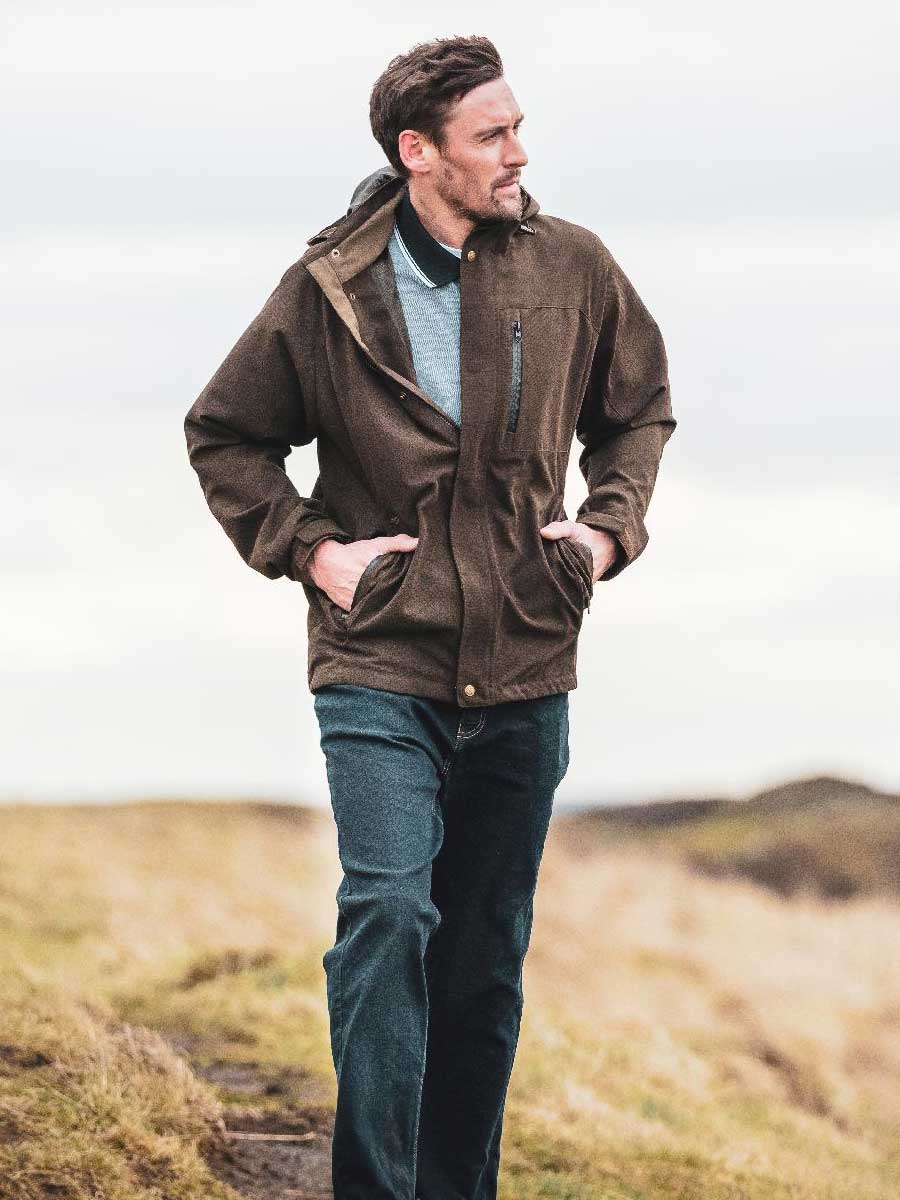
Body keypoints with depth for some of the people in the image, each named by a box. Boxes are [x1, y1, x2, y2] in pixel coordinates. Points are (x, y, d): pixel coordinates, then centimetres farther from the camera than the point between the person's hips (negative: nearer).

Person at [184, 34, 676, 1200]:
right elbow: (222, 435, 9)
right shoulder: (329, 292, -5)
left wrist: (609, 525, 4)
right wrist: (306, 546, -3)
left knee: (487, 959, 10)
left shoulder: (573, 268, 2)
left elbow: (639, 407, 19)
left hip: (524, 676, 3)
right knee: (390, 911, -19)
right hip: (381, 670, -3)